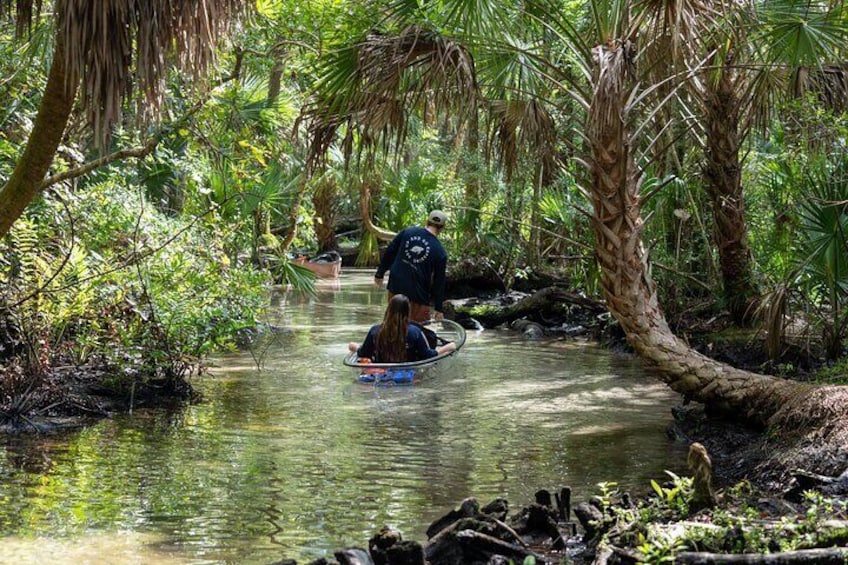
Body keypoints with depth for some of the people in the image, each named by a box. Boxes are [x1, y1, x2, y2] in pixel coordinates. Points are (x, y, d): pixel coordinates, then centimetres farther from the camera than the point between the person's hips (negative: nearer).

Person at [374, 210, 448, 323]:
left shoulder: (407, 232, 0)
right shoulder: (440, 252, -7)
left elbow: (389, 253, 4)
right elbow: (439, 282, -3)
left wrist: (380, 273, 16)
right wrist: (438, 309, 4)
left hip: (396, 287, 4)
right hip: (418, 295, -4)